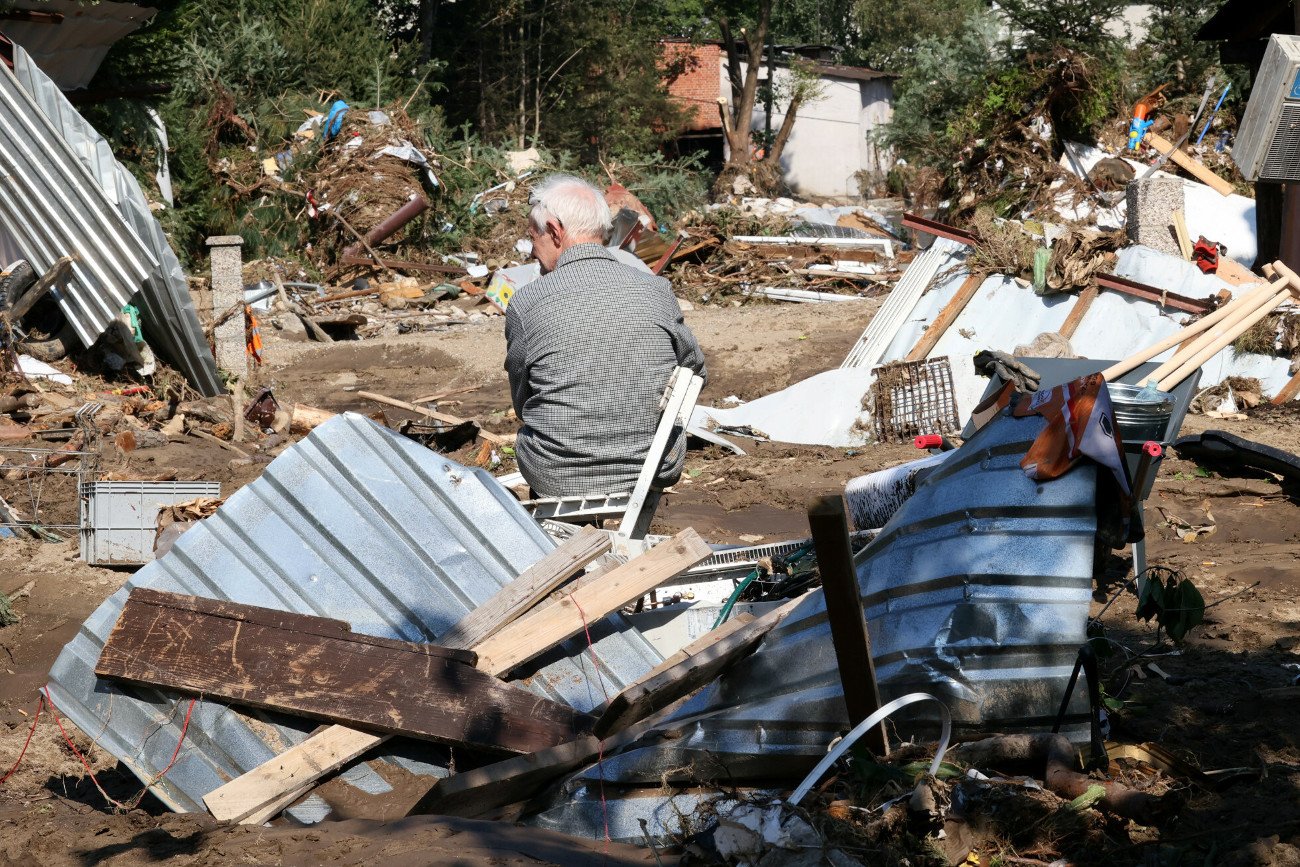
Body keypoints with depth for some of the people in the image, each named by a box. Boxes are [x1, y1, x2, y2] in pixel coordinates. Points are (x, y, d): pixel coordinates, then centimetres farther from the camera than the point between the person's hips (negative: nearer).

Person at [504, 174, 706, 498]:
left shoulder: (526, 302, -11)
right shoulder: (657, 290, -6)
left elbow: (522, 404, 3)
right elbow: (694, 370, 10)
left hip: (558, 480, -1)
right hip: (657, 471, 2)